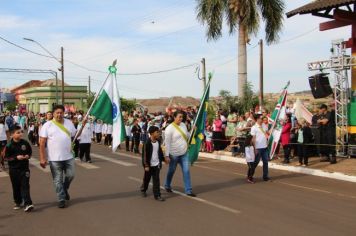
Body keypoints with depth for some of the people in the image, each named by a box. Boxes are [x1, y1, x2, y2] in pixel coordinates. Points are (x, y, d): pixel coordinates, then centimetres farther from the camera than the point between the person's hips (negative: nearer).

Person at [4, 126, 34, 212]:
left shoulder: (25, 143, -2)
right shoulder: (9, 146, -9)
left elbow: (30, 152, 11)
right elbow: (6, 158, -7)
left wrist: (28, 156, -10)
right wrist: (16, 157, -20)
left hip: (24, 168, 1)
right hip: (14, 169, -1)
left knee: (25, 186, -5)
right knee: (16, 187, 11)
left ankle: (27, 204, -9)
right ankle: (17, 203, 27)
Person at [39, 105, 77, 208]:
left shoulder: (69, 123, 5)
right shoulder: (47, 125, -7)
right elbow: (42, 143, -9)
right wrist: (42, 158, -14)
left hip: (68, 157, 3)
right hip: (54, 158, -3)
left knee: (70, 175, 10)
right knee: (58, 180, 5)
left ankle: (65, 189, 39)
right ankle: (61, 199, 16)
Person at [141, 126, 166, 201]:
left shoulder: (158, 142, 2)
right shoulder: (147, 143, -17)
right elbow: (145, 155, -15)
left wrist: (163, 159, 19)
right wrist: (146, 165, -16)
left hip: (157, 164, 4)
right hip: (149, 165, -4)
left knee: (156, 180, 1)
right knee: (147, 179, 15)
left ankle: (157, 195, 4)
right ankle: (143, 190, 39)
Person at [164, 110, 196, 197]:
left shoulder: (183, 125, 5)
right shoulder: (170, 128, -15)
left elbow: (187, 136, 18)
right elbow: (167, 143, -16)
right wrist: (167, 155, -18)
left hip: (184, 153, 5)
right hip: (174, 154, -5)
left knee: (186, 171, 1)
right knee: (171, 171, 13)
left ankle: (188, 190, 6)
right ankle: (167, 186, 37)